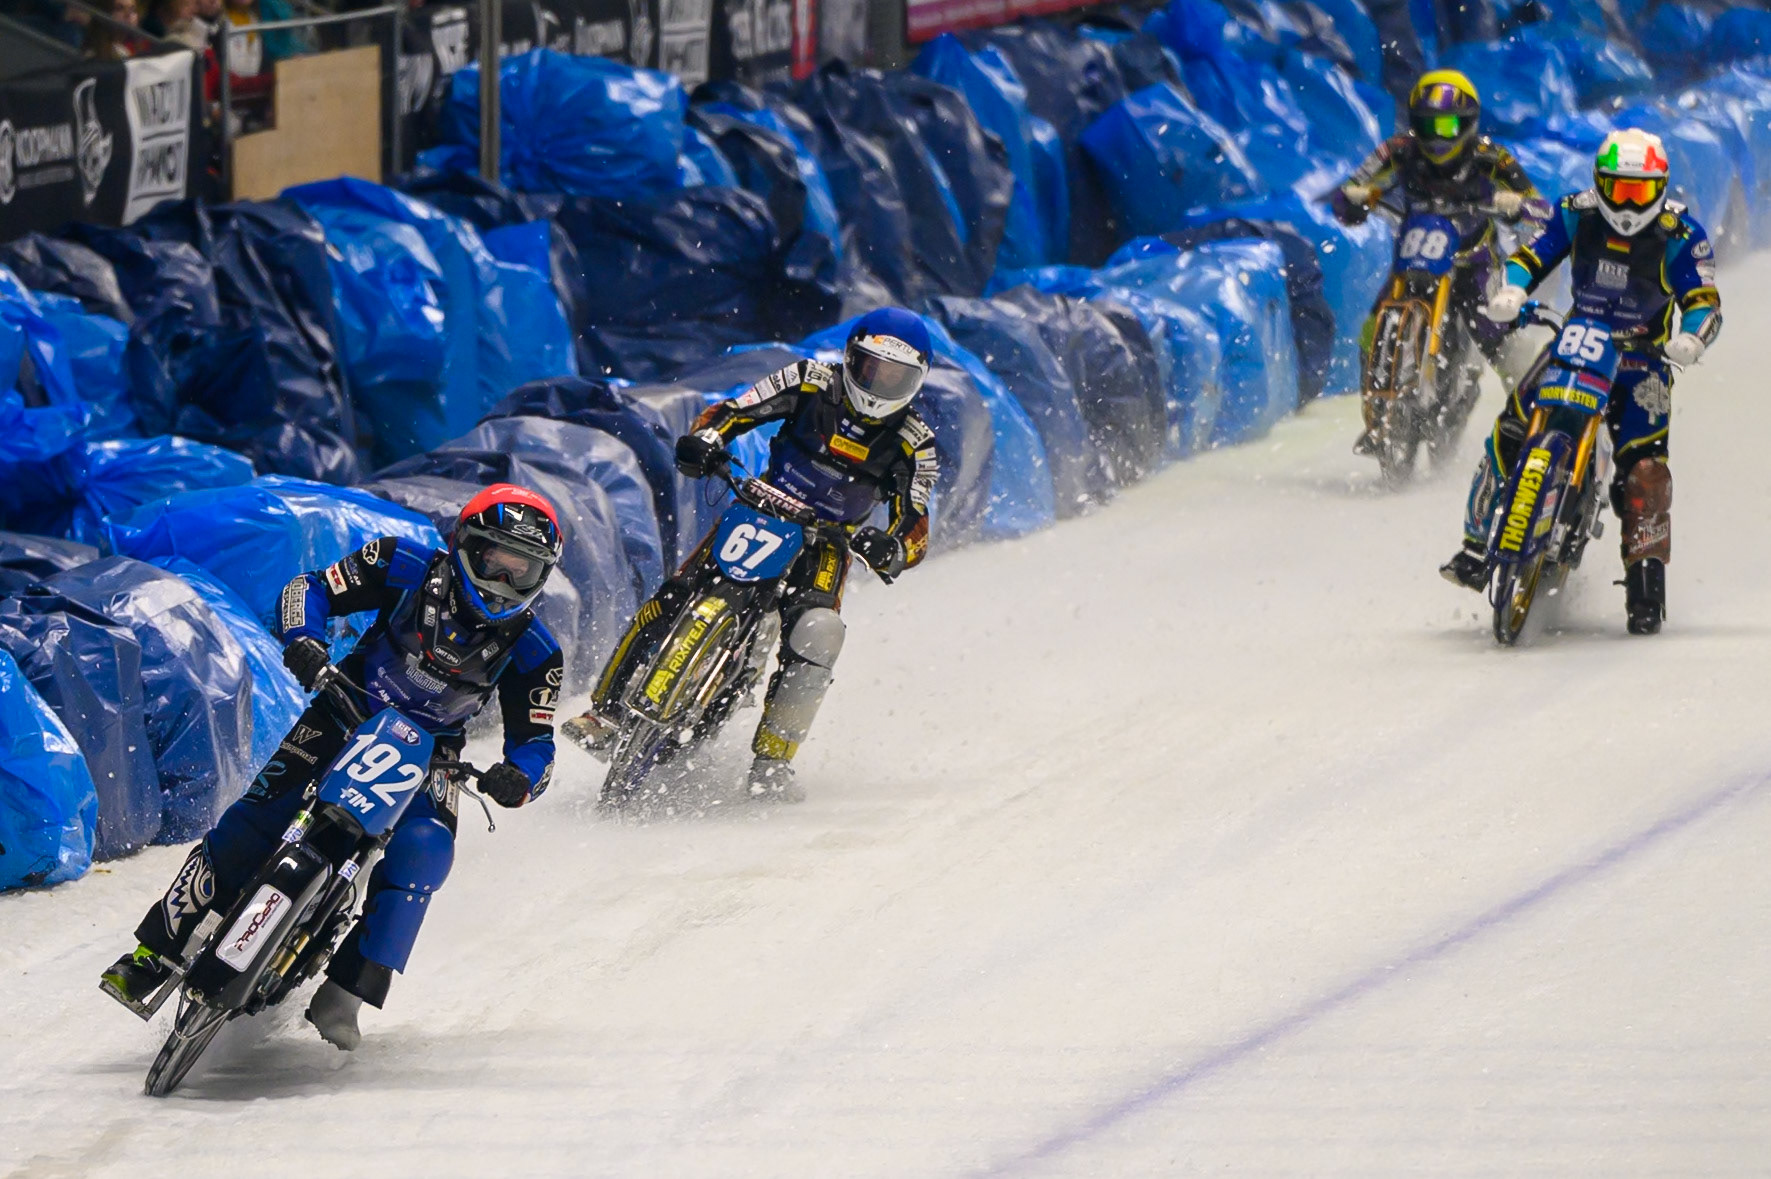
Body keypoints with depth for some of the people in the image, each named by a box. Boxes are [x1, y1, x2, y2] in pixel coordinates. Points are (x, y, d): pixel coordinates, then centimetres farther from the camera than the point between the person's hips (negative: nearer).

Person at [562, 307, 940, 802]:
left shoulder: (914, 445, -5)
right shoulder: (812, 382, -5)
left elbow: (915, 531, -8)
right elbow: (732, 412, -4)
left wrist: (891, 549, -33)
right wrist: (703, 441, -27)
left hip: (825, 543, 0)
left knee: (815, 634, -29)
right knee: (670, 601, -18)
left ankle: (772, 761, -22)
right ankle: (605, 711, -6)